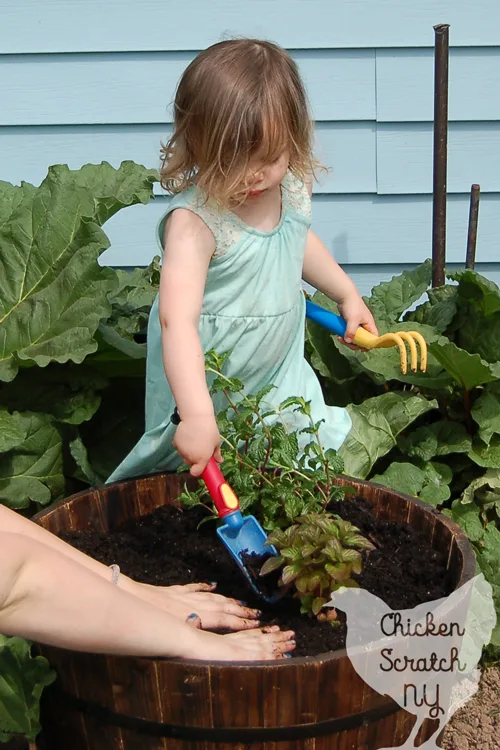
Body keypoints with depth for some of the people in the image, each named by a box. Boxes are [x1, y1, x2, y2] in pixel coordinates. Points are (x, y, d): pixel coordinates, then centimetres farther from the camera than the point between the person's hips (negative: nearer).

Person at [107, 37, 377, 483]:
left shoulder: (293, 188, -8)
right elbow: (177, 319, -42)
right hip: (206, 388, -6)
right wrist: (198, 415, -51)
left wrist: (347, 293, 18)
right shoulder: (194, 221, -31)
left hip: (280, 373, 6)